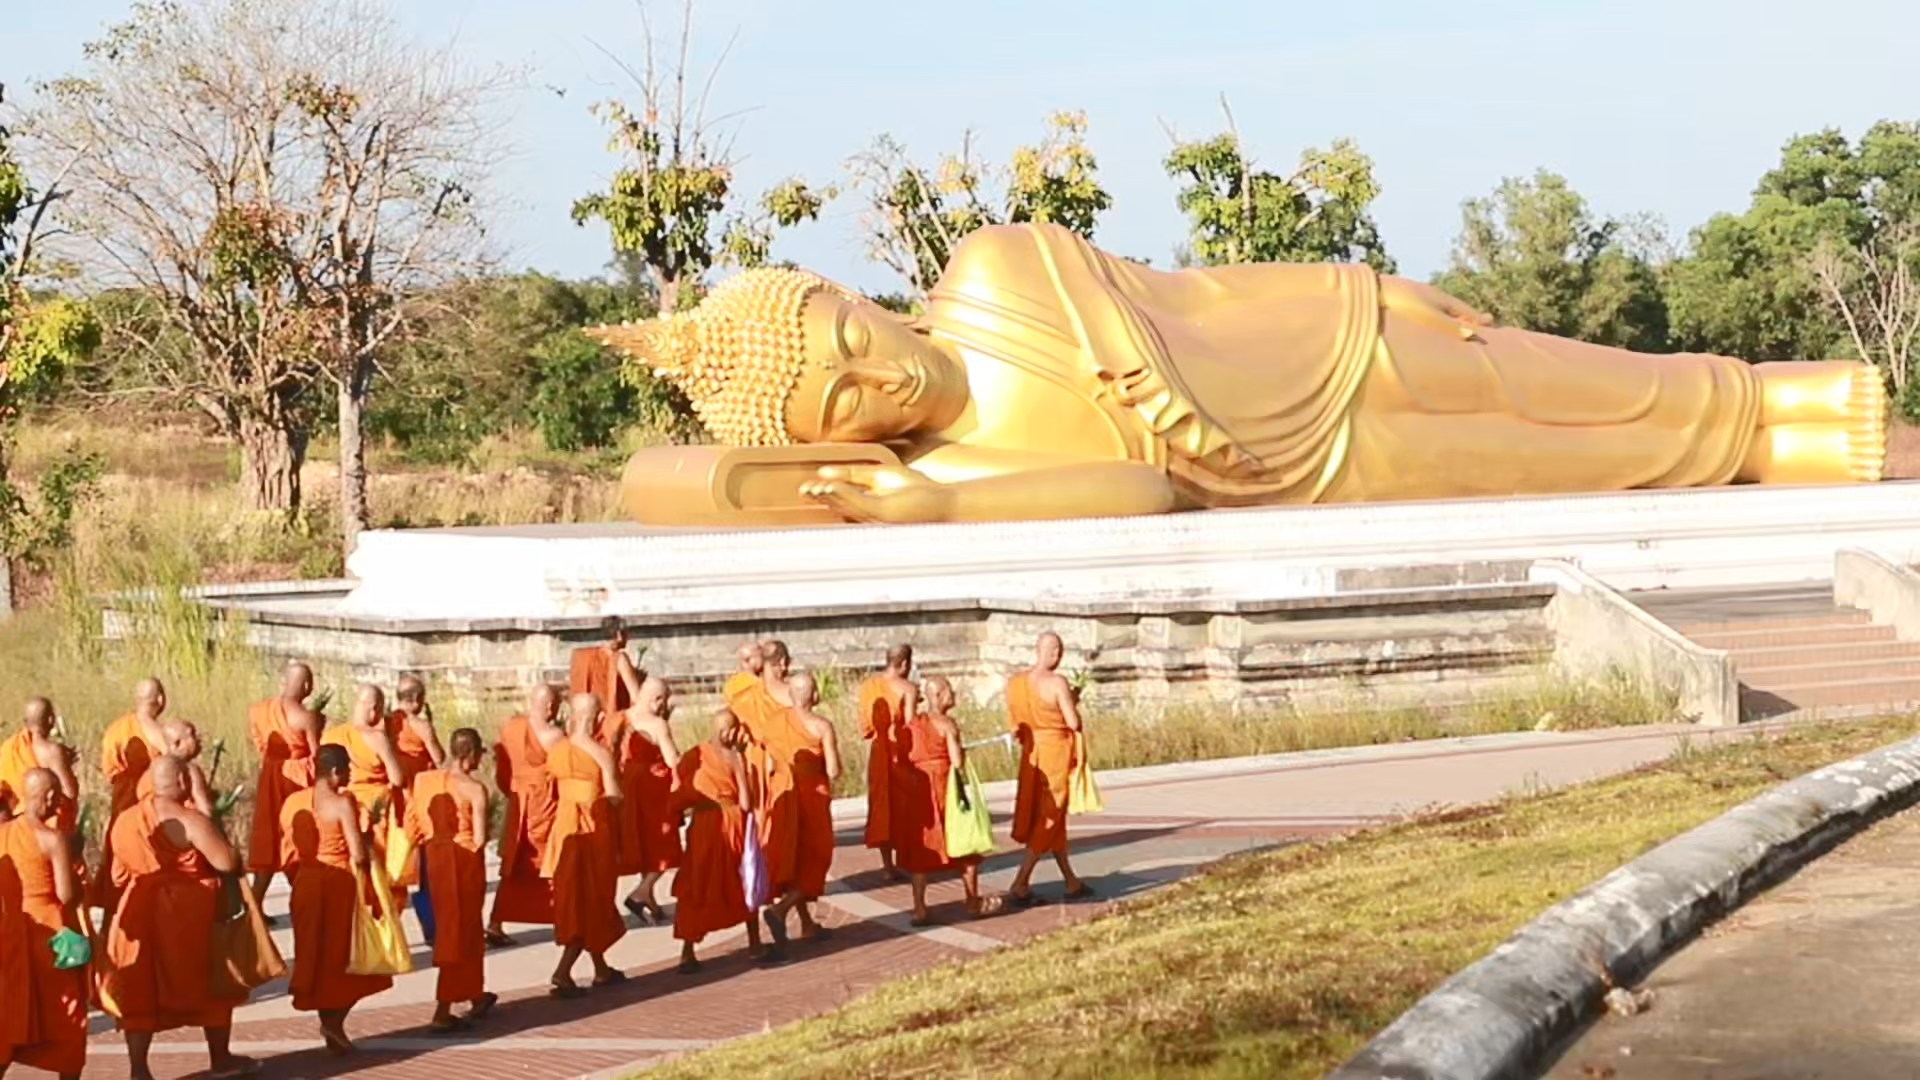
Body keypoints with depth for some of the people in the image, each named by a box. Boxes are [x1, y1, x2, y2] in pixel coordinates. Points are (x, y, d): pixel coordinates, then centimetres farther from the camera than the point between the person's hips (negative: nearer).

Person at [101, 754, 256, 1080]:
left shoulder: (125, 820, 6)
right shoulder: (189, 820, -14)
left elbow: (117, 874, 13)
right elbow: (227, 862, -19)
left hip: (137, 917, 5)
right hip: (189, 915, -5)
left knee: (140, 991, 7)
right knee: (210, 984, 12)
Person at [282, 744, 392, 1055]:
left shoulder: (292, 802, 3)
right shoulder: (342, 804, -14)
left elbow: (287, 853, 7)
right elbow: (358, 855, -18)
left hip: (306, 886, 6)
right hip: (340, 884, -5)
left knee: (317, 957, 14)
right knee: (346, 957, 9)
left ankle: (331, 1031, 19)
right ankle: (335, 1021, -7)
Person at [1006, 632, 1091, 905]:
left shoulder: (1014, 683, 1)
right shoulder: (1057, 682, -18)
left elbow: (1014, 725, 6)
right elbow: (1074, 722, -16)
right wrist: (1073, 702, 3)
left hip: (1031, 754, 6)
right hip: (1057, 752, -6)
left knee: (1053, 820, 17)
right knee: (1048, 820, 1)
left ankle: (1071, 882, 26)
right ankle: (1020, 885, -5)